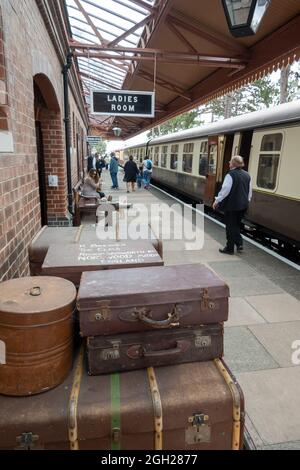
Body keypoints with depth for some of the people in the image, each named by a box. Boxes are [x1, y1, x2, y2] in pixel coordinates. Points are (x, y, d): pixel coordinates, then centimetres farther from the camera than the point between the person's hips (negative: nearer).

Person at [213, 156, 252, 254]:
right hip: (243, 205, 6)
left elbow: (225, 190, -16)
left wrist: (217, 201, -8)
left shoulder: (231, 174, -13)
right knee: (237, 224, 21)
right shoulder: (247, 175, 8)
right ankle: (239, 244, 15)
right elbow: (250, 191, 13)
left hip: (232, 205, -6)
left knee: (230, 226, 4)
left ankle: (230, 248, 12)